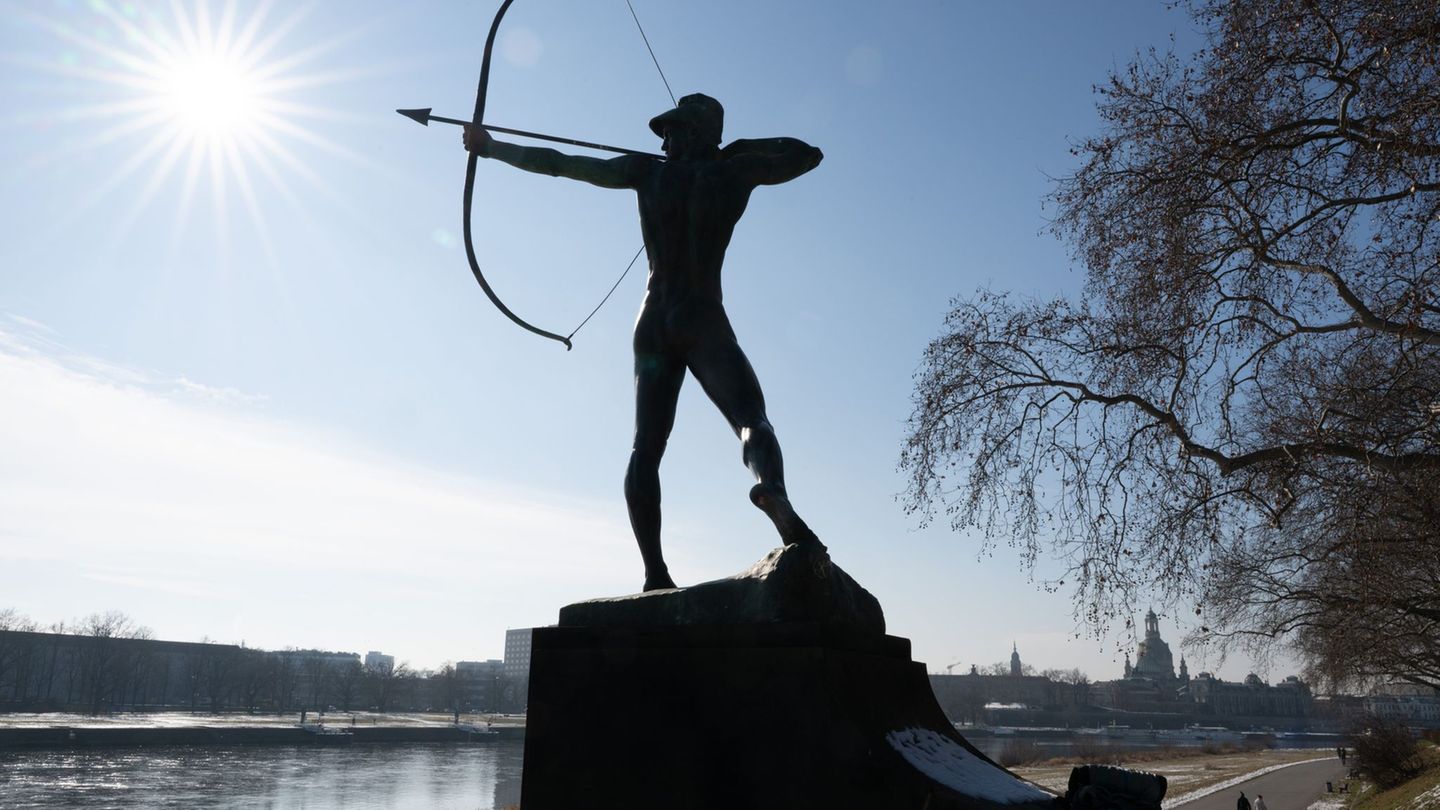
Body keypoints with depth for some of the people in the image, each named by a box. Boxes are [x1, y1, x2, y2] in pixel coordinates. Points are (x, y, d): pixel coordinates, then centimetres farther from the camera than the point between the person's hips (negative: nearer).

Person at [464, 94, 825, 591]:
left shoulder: (648, 172, 7)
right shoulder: (734, 169, 4)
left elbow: (557, 163, 13)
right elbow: (808, 154, 18)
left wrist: (491, 147, 26)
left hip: (655, 323, 3)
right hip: (704, 322, -3)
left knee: (646, 447, 4)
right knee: (751, 419, -16)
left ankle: (654, 571, -4)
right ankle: (772, 489, -50)